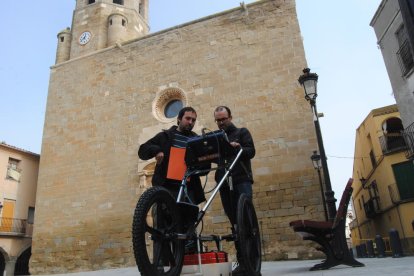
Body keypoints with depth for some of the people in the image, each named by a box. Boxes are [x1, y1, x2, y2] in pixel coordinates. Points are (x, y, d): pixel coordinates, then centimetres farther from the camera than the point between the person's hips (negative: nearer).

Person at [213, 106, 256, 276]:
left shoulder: (242, 132, 10)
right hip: (224, 184, 4)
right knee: (234, 222, 4)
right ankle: (243, 260, 9)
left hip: (241, 181, -3)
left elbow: (251, 151, -3)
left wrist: (238, 148, -23)